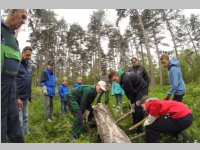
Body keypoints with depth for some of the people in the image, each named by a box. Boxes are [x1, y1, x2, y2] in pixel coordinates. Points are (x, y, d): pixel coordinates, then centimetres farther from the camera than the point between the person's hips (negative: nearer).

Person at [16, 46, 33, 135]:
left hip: (26, 97, 7)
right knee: (19, 120, -2)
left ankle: (26, 133, 28)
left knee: (25, 117, 16)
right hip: (18, 97, -7)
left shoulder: (28, 66, 11)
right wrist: (17, 98, -19)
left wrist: (29, 95, 13)